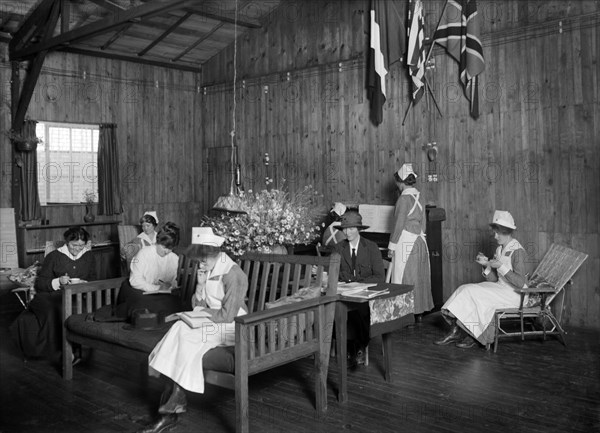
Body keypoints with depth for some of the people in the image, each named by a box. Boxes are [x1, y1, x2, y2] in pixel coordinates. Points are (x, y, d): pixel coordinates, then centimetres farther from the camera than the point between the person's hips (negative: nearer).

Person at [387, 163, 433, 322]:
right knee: (419, 277, 13)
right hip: (419, 240, 8)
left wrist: (392, 246, -10)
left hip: (406, 242, -8)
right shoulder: (419, 196, 10)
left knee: (405, 279, -1)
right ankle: (419, 313, 21)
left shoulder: (404, 198, -14)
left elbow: (399, 224, -16)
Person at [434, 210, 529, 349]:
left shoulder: (517, 251, -13)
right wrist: (486, 265, -6)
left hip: (513, 294, -8)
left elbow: (520, 283, -19)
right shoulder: (499, 249, 11)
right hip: (500, 289, 8)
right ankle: (457, 331, -14)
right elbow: (493, 279, 10)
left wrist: (501, 266, -21)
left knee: (473, 293, -22)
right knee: (465, 289, -10)